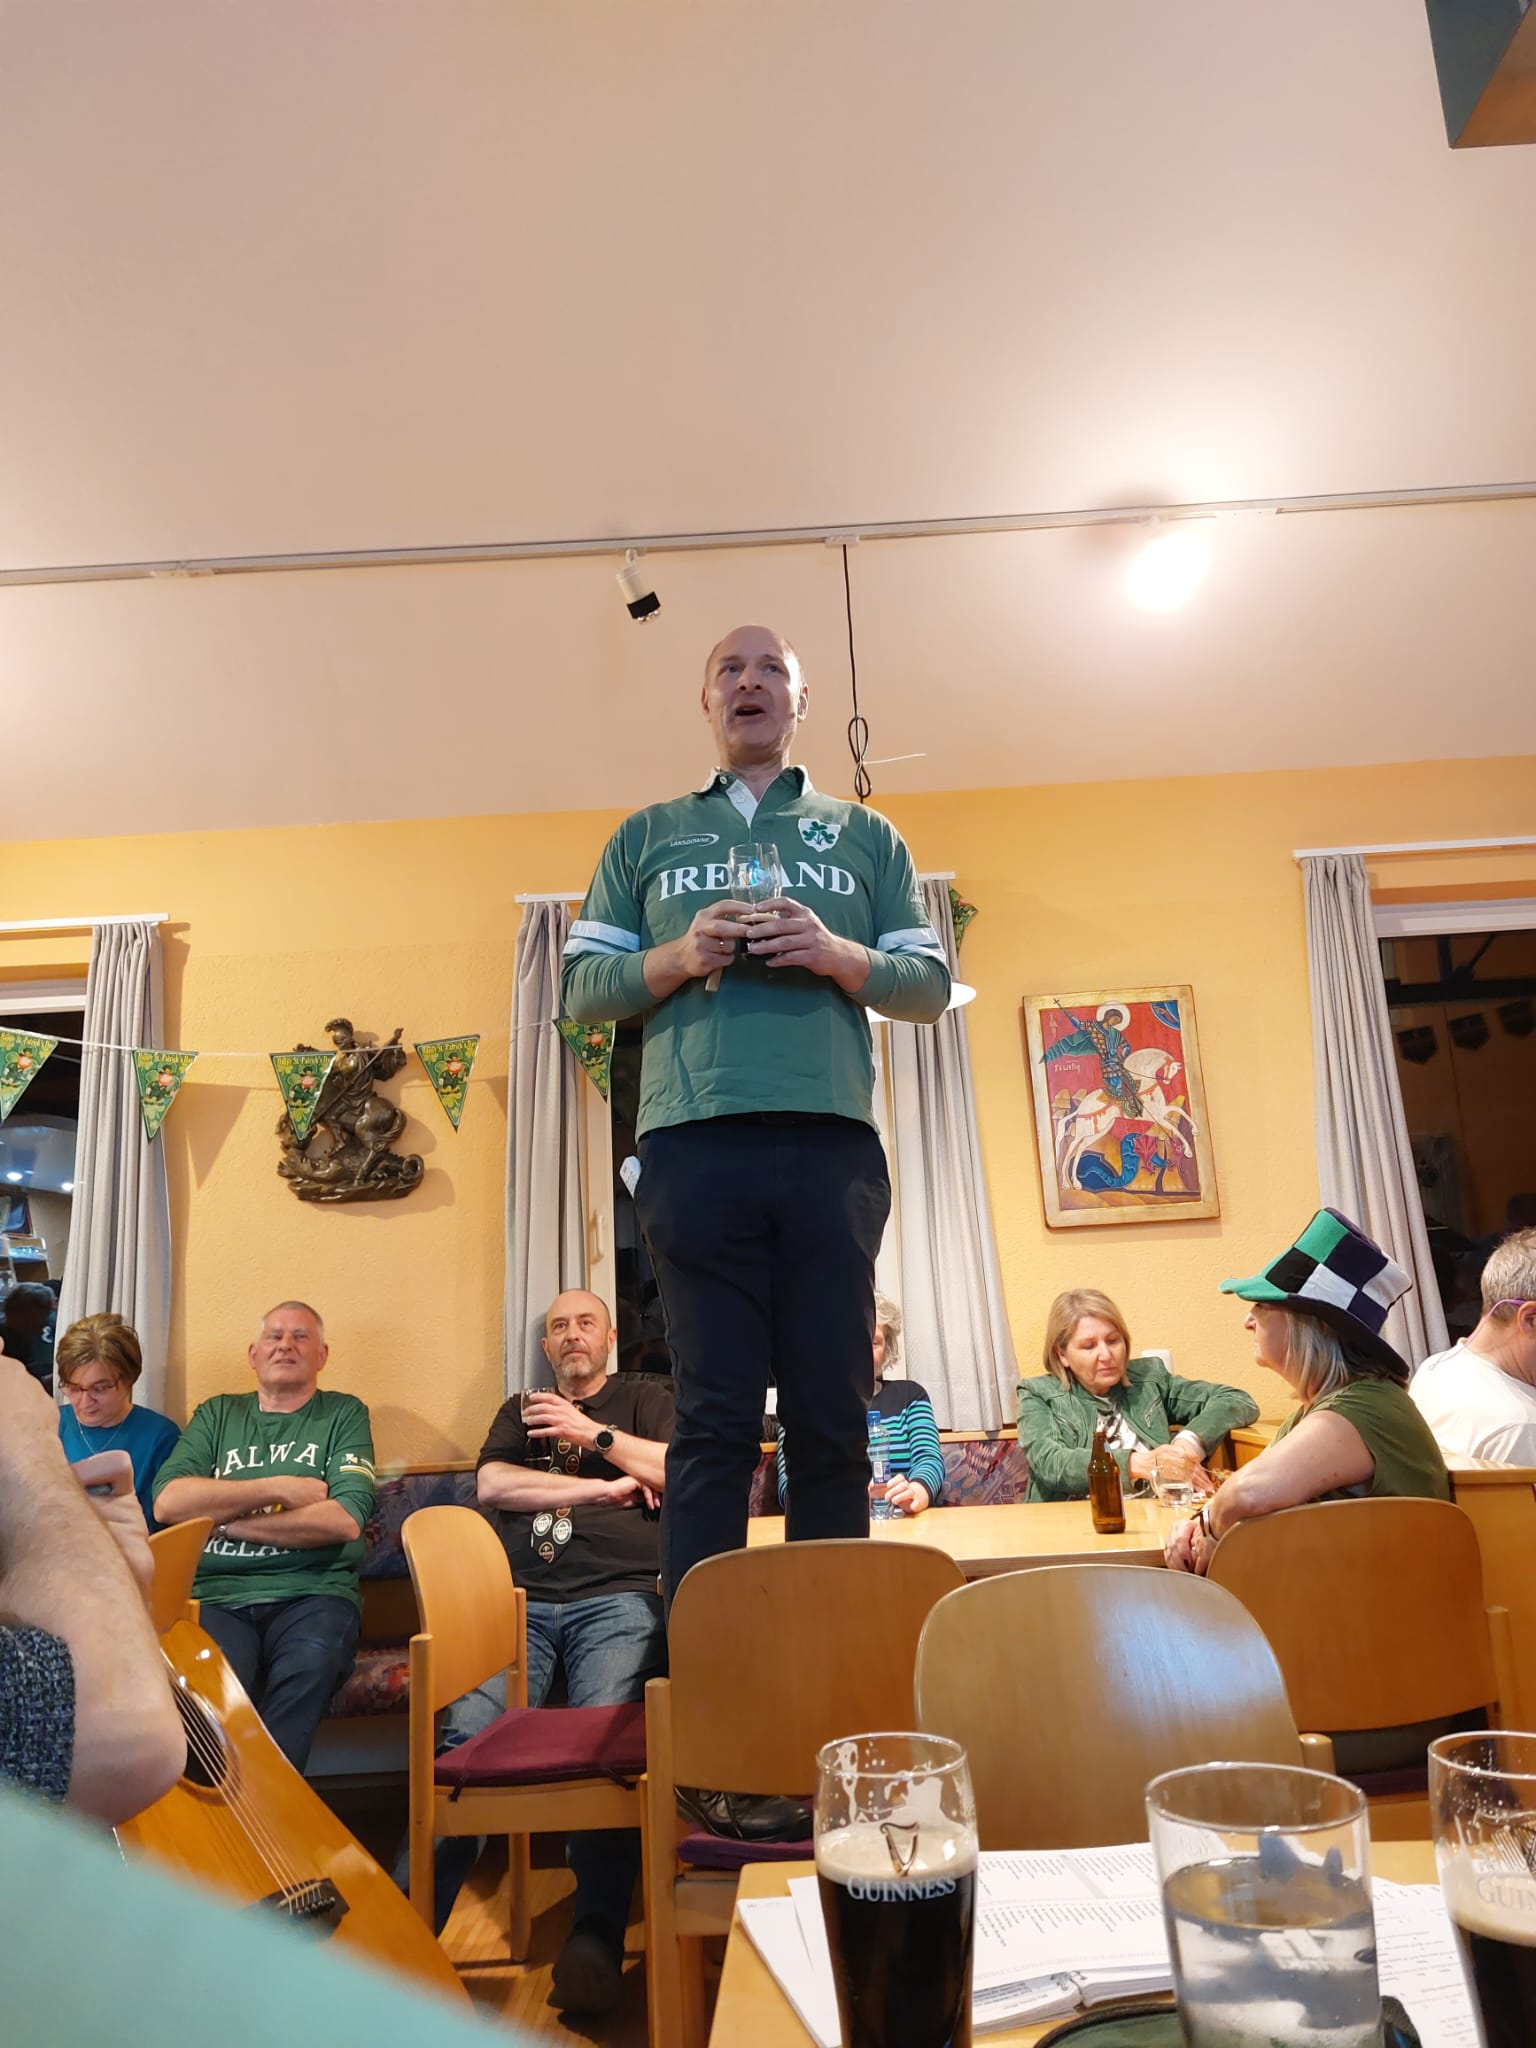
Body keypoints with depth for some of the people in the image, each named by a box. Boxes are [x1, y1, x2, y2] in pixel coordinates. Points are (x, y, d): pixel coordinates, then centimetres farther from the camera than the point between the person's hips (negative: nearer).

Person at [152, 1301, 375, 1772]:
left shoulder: (344, 1414, 12)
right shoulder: (216, 1415, 19)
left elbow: (345, 1520, -4)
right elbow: (168, 1501, 1)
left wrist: (226, 1522, -1)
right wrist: (279, 1489, -3)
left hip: (311, 1593, -1)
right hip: (217, 1595, 1)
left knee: (309, 1666, -34)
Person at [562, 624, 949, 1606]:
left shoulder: (865, 835, 21)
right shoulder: (647, 836, 21)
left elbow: (932, 983, 14)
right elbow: (583, 986, 14)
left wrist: (835, 955, -5)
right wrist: (678, 957, -5)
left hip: (832, 1142, 1)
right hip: (696, 1144, 0)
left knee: (833, 1416, 1)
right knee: (714, 1416, -2)